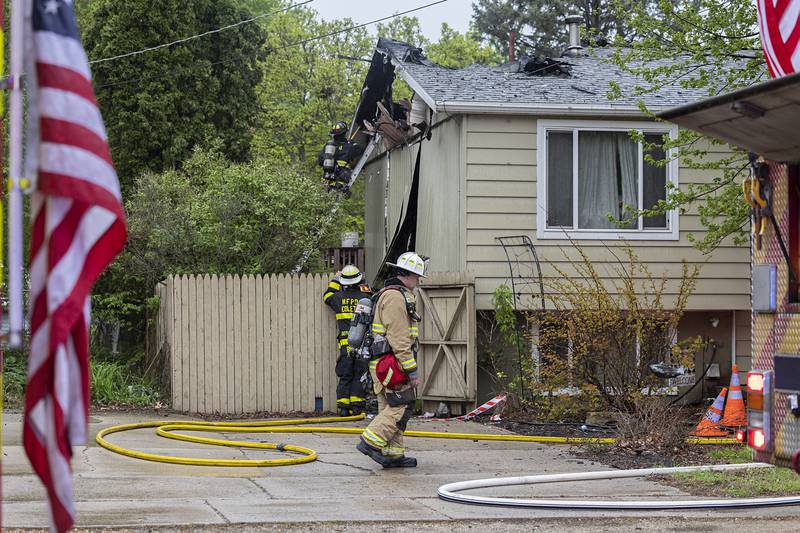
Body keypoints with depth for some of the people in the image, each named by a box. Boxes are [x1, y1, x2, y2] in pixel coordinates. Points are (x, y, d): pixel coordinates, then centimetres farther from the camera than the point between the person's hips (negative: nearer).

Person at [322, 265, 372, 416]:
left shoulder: (338, 298, 2)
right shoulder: (365, 297, -4)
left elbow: (327, 296, 24)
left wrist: (334, 281, 35)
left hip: (345, 344, 2)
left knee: (345, 377, 7)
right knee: (359, 376, 4)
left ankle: (343, 407, 3)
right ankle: (357, 406, 0)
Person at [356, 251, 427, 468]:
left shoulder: (391, 295, 21)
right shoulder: (395, 297, -14)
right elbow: (399, 339, -20)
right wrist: (411, 370, -19)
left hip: (382, 364, 11)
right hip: (391, 364, -11)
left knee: (391, 408, 10)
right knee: (401, 407, -10)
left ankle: (393, 454, 12)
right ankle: (370, 441, -12)